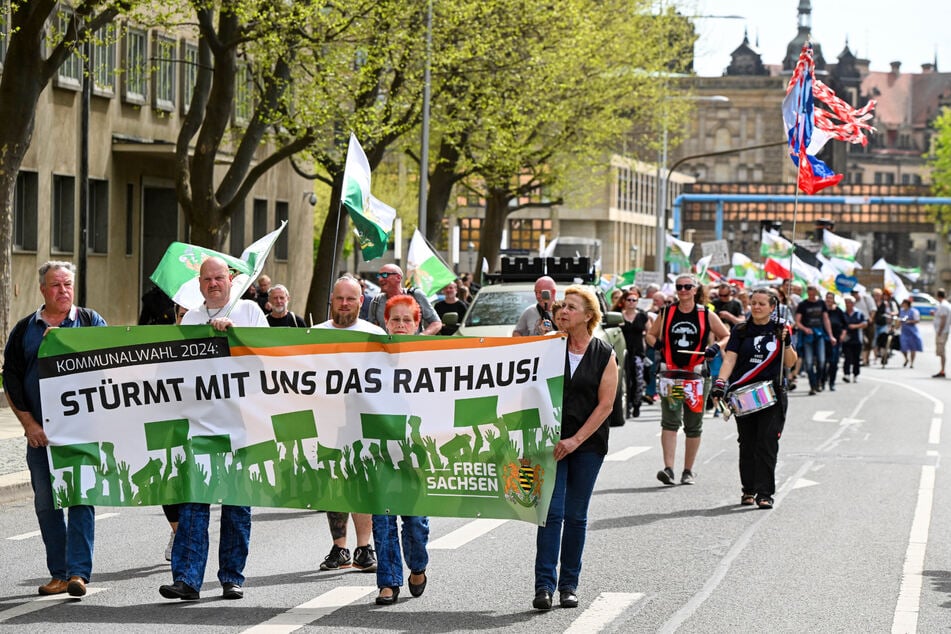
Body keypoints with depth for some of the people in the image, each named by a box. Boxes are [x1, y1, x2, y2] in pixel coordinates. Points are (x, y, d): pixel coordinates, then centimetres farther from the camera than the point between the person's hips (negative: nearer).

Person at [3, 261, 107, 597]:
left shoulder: (91, 321, 7)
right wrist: (28, 423, 0)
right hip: (40, 432, 3)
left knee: (81, 499, -9)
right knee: (46, 503, 4)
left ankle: (78, 571, -9)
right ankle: (59, 573, 11)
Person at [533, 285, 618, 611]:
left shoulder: (604, 355, 1)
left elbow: (605, 404, -3)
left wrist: (576, 440, -11)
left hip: (588, 443, 0)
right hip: (552, 440, 0)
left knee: (576, 515, 6)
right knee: (552, 511, -9)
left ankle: (569, 584, 14)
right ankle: (544, 584, -11)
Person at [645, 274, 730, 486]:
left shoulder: (706, 315, 2)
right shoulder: (667, 313, 7)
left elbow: (727, 336, 10)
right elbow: (650, 334, 17)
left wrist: (716, 346, -10)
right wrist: (657, 344, -5)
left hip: (697, 374, 0)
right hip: (670, 372, 0)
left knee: (693, 425, 7)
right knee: (670, 421, -12)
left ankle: (688, 471, 18)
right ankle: (668, 469, -19)